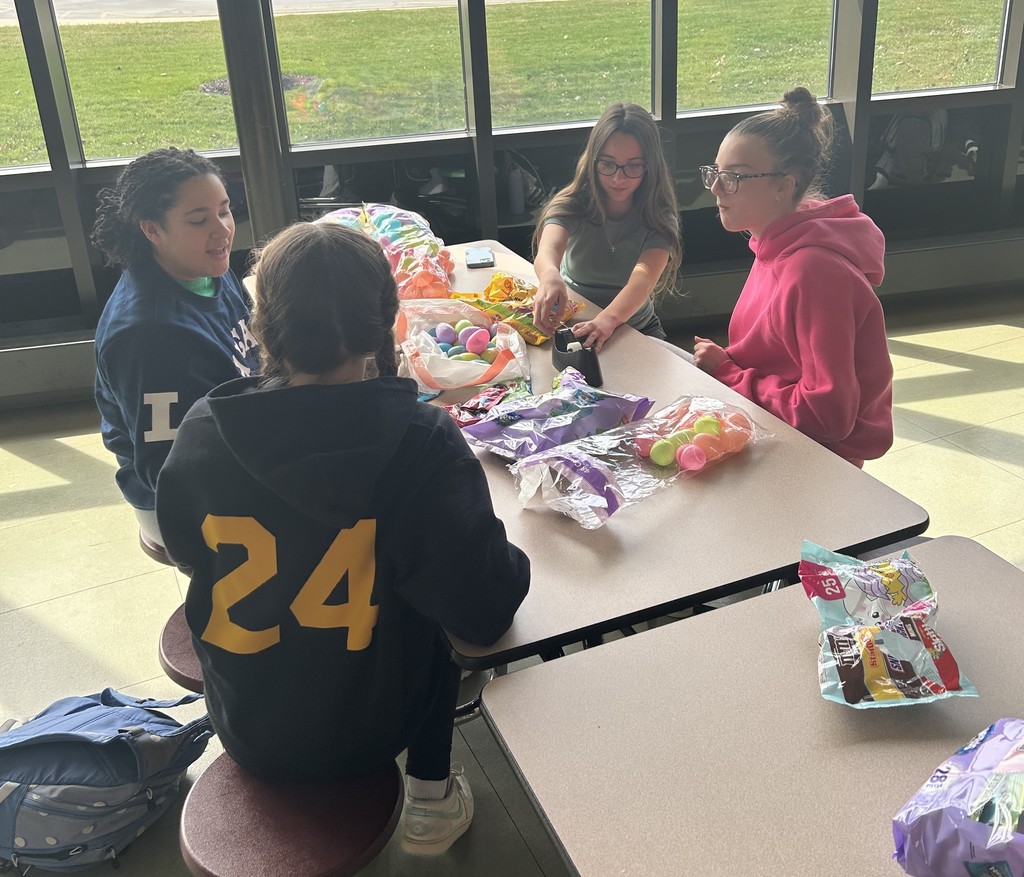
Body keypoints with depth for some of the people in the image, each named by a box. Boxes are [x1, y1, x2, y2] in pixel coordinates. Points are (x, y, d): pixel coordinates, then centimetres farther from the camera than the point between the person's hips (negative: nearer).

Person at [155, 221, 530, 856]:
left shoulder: (204, 431, -18)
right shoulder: (422, 442, -27)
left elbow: (185, 552, 1)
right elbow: (485, 611, -25)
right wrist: (507, 562, -5)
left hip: (245, 726, 2)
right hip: (367, 730, -2)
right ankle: (431, 799, 29)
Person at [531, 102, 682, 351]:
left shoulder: (660, 218, -11)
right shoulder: (571, 205, -11)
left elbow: (644, 277, -30)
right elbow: (548, 249, -33)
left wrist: (608, 319, -52)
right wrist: (549, 276, -60)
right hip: (569, 325, 0)